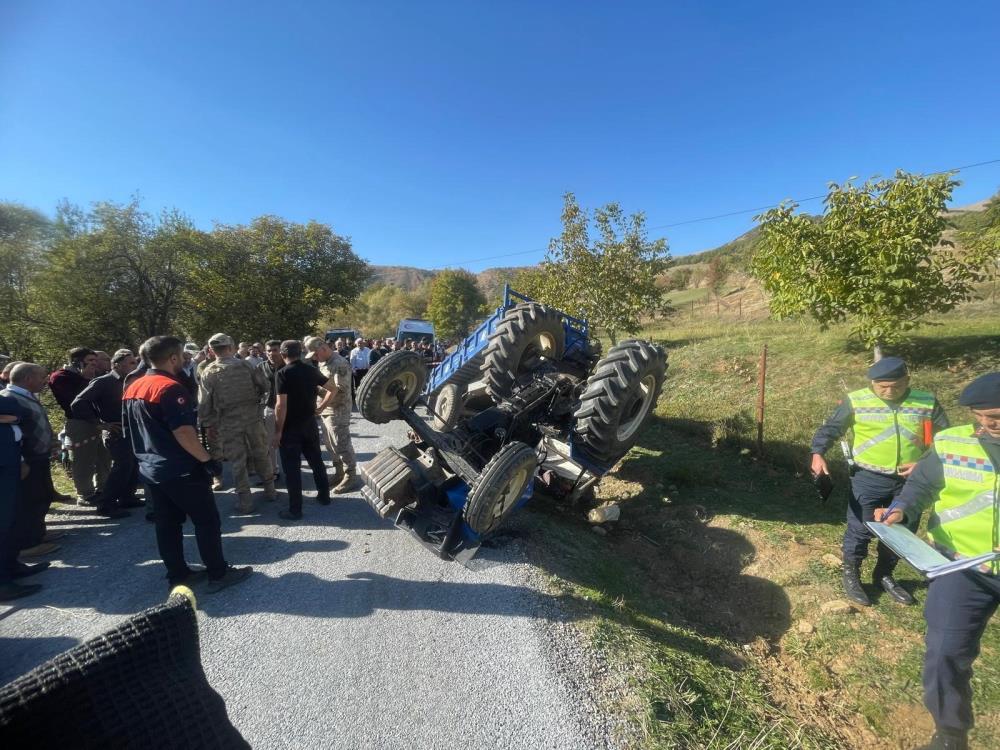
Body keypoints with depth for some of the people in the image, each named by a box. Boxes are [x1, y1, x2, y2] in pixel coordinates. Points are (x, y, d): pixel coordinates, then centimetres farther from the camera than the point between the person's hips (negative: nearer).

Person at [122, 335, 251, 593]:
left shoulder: (132, 388, 9)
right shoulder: (170, 388, -20)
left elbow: (128, 430, 16)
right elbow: (183, 432, -27)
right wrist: (207, 459, -19)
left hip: (151, 469, 9)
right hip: (181, 470, -9)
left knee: (167, 523, 15)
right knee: (207, 520, 2)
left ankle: (178, 575, 24)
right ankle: (219, 574, 9)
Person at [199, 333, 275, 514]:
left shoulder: (209, 373, -4)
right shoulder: (245, 365, -4)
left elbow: (206, 403, -2)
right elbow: (264, 386, 0)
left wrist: (208, 424, 10)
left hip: (228, 423, -1)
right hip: (253, 417, 1)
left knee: (237, 461, 7)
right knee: (261, 454, 15)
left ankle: (245, 500, 12)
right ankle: (270, 489, 26)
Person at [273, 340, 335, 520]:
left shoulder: (283, 373, -15)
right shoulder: (312, 370, 1)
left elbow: (281, 405, -20)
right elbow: (333, 387, 13)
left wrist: (278, 431, -13)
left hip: (290, 427, -5)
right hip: (309, 423, 5)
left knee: (292, 468, 2)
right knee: (316, 460, 18)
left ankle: (295, 509, 8)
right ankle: (324, 496, 29)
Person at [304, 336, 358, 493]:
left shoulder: (339, 364, -18)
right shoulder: (322, 363, 12)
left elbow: (335, 389, -23)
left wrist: (321, 407, -27)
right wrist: (321, 407, 10)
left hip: (337, 411, -9)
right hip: (326, 410, 9)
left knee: (342, 445, -2)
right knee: (331, 445, 16)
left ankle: (350, 477, 10)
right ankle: (339, 473, 28)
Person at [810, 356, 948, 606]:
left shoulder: (928, 403, 0)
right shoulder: (856, 401, -8)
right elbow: (831, 428, -6)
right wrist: (818, 453, -21)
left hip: (910, 481, 4)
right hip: (869, 479, -3)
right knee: (860, 529, 3)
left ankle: (884, 575, 37)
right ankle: (851, 575, 23)